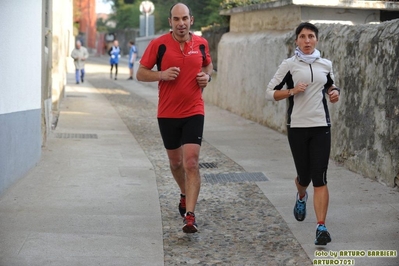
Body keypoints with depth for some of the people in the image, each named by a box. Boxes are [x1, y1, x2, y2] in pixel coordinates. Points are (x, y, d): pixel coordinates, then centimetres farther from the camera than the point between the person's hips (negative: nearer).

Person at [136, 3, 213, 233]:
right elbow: (141, 73, -1)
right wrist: (162, 74, -19)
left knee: (191, 162, -13)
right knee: (175, 161, 16)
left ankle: (190, 215, -13)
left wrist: (207, 76, -2)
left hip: (194, 112, -1)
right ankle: (185, 194, 45)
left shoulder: (201, 43, 1)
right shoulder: (159, 44, -6)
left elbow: (208, 65, 21)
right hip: (167, 113, 1)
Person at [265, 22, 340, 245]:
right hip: (297, 126, -1)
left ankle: (321, 227, -9)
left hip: (321, 126, 1)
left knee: (320, 178, -8)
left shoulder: (326, 64, 7)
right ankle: (301, 197, 45)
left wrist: (335, 93, 1)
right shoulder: (289, 65, -1)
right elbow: (270, 93, 0)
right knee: (304, 175, 8)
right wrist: (292, 91, -15)